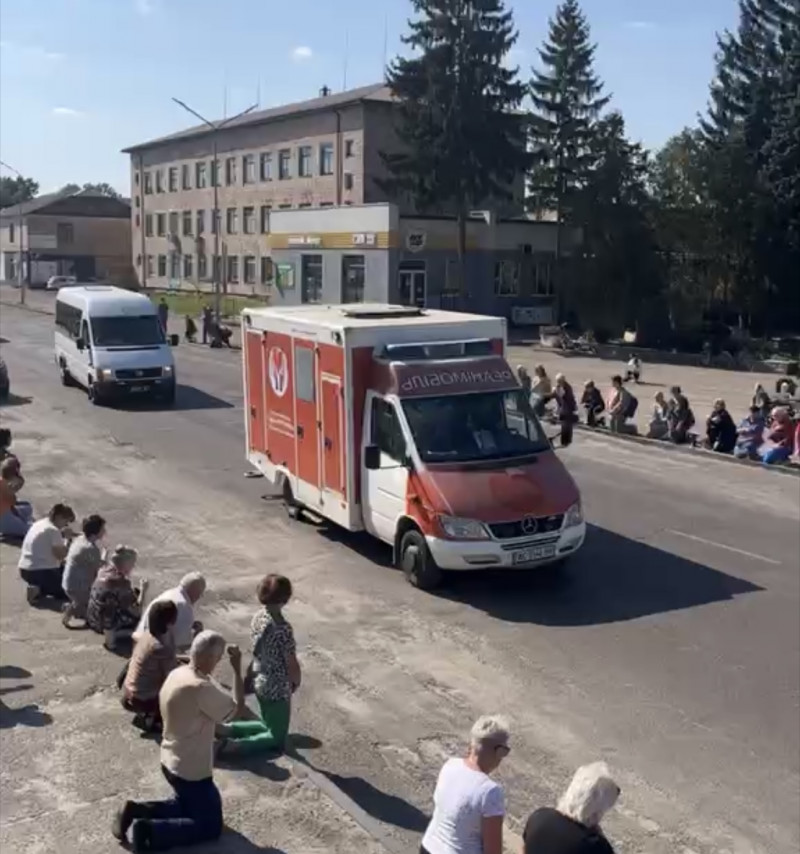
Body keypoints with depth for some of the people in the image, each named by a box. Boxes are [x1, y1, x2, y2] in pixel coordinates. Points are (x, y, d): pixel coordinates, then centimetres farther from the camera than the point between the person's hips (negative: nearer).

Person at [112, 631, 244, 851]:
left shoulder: (176, 674, -1)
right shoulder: (201, 688, -29)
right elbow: (237, 707, -20)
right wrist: (237, 668, -16)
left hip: (170, 762, 9)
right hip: (192, 770, -9)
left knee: (189, 805, 30)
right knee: (210, 826, 6)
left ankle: (136, 810, 15)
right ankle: (150, 830, -7)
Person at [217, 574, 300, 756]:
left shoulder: (258, 617, -3)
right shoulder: (283, 628, -27)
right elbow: (291, 664, -19)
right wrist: (296, 682, 0)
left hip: (259, 682, 8)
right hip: (278, 688, -8)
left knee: (270, 726, 27)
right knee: (277, 738, 8)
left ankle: (228, 729, 13)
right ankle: (234, 745, -10)